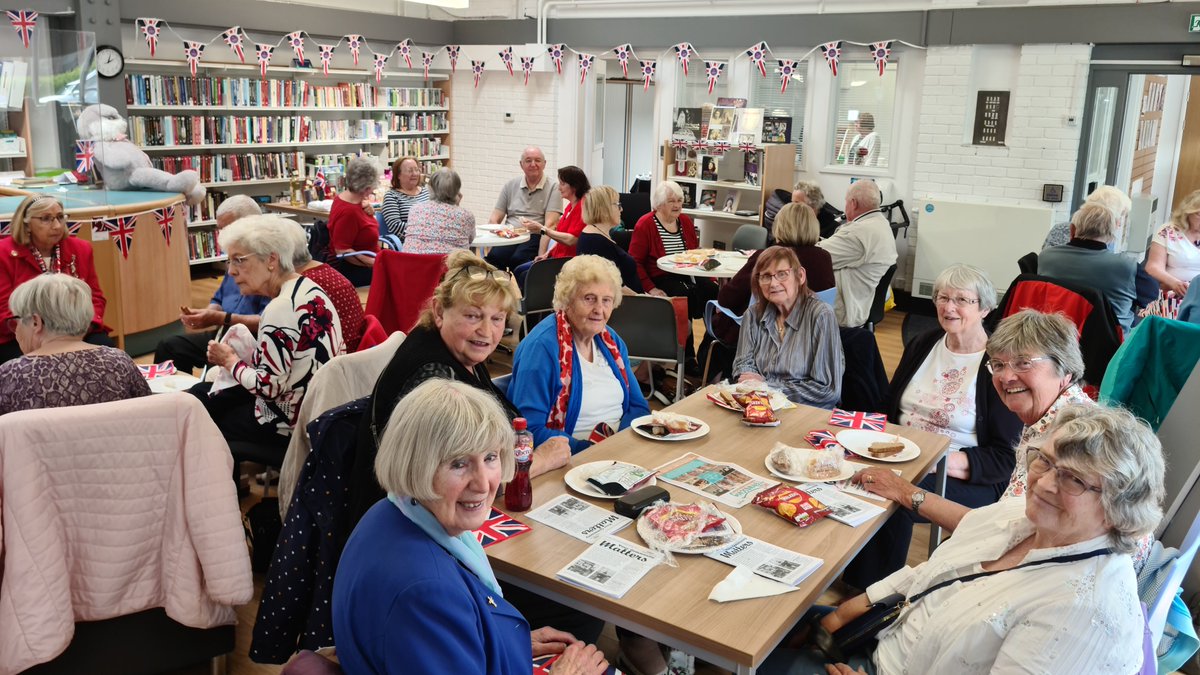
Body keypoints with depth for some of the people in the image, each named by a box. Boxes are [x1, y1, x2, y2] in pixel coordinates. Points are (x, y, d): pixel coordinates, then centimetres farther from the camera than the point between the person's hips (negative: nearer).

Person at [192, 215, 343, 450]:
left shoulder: (282, 308, -25)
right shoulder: (309, 289, 3)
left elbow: (267, 386, -24)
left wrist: (230, 360, -8)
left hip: (290, 425, -9)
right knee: (199, 393, 22)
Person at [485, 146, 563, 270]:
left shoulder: (553, 188, 6)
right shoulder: (510, 186, 18)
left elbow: (550, 224, -5)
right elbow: (494, 219, 17)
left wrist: (542, 252, -20)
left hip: (535, 237, -3)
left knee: (518, 259, -35)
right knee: (494, 256, -31)